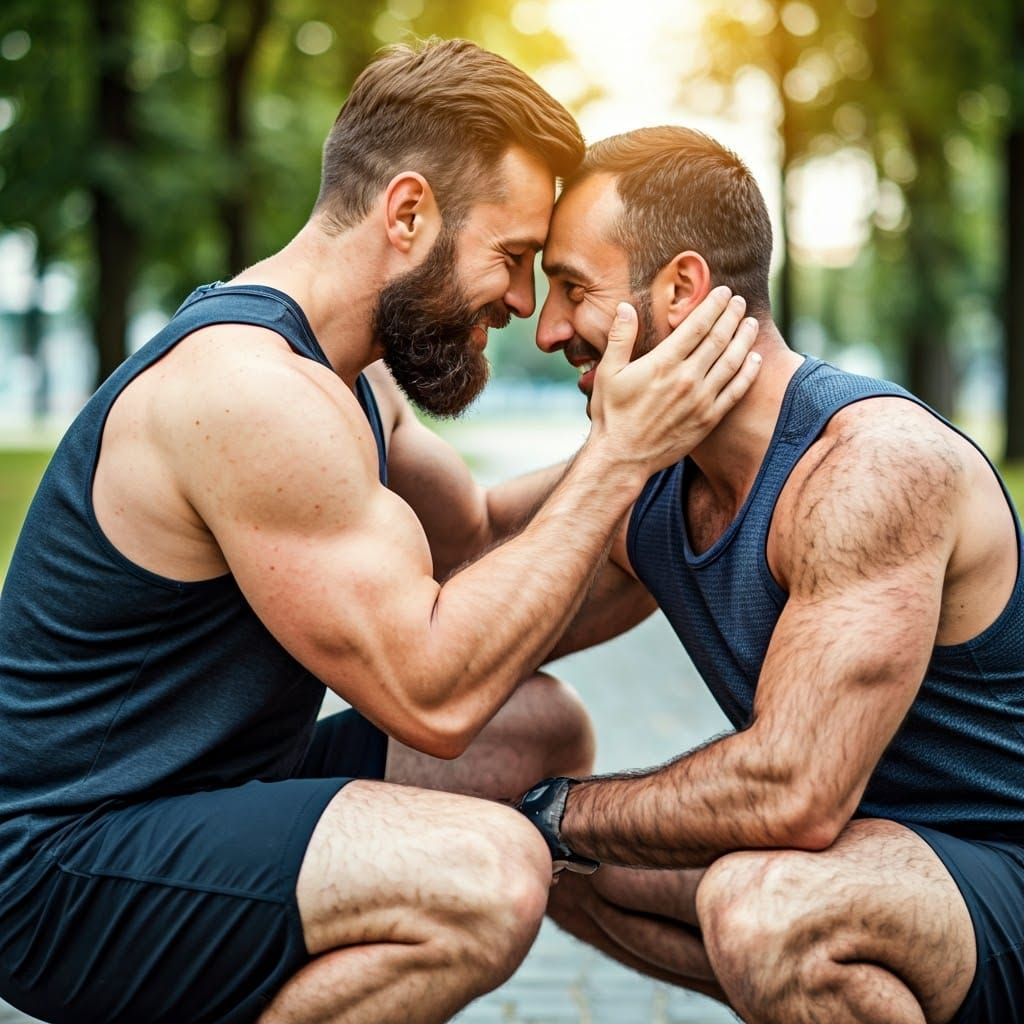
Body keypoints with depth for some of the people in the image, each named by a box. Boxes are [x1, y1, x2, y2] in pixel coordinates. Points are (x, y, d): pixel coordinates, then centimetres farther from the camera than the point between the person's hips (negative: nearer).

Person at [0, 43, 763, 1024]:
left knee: (541, 732, 14)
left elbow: (477, 538, 21)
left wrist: (629, 444, 5)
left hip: (210, 791, 11)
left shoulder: (347, 378, 9)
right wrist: (618, 457, -20)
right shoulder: (253, 390, -24)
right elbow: (432, 694, -25)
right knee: (488, 877, -30)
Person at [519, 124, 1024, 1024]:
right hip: (868, 847, 9)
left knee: (761, 905, -36)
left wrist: (559, 813, -18)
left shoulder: (877, 463, -26)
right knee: (541, 851, 7)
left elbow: (792, 793, -32)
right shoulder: (641, 482, 1)